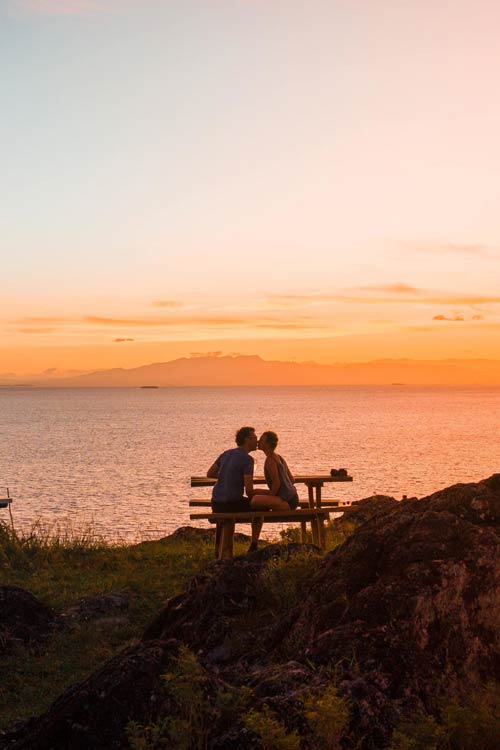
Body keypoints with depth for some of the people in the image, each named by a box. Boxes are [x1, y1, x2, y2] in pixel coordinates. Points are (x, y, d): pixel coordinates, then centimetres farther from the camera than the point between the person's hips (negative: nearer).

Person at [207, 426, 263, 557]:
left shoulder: (227, 453, 10)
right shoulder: (247, 459, -13)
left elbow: (209, 474, 19)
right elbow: (249, 489, -18)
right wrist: (251, 501, 4)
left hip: (216, 504, 6)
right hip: (233, 502, -6)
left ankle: (227, 553, 36)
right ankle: (253, 547, 24)